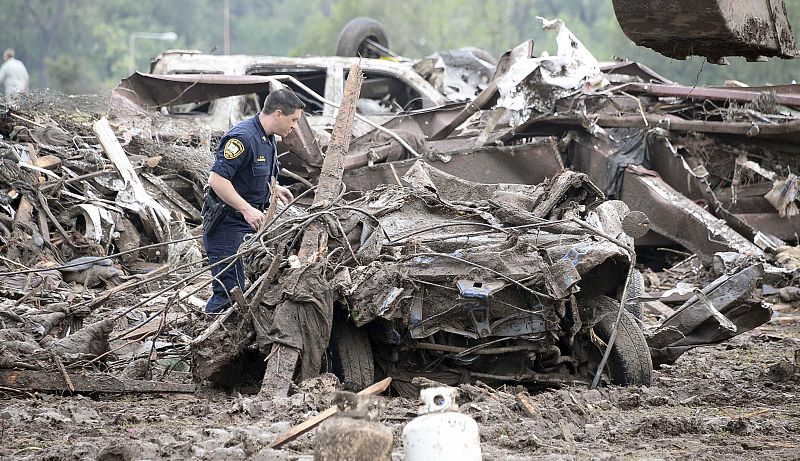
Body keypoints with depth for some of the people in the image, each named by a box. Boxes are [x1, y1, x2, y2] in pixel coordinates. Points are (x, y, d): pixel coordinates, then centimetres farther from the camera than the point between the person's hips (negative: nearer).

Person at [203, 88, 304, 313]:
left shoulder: (268, 138, 11)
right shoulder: (242, 138, -22)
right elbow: (216, 179, -28)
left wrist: (274, 188, 13)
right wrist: (247, 209, -29)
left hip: (249, 221, 10)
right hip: (227, 224, -10)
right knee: (229, 290, -12)